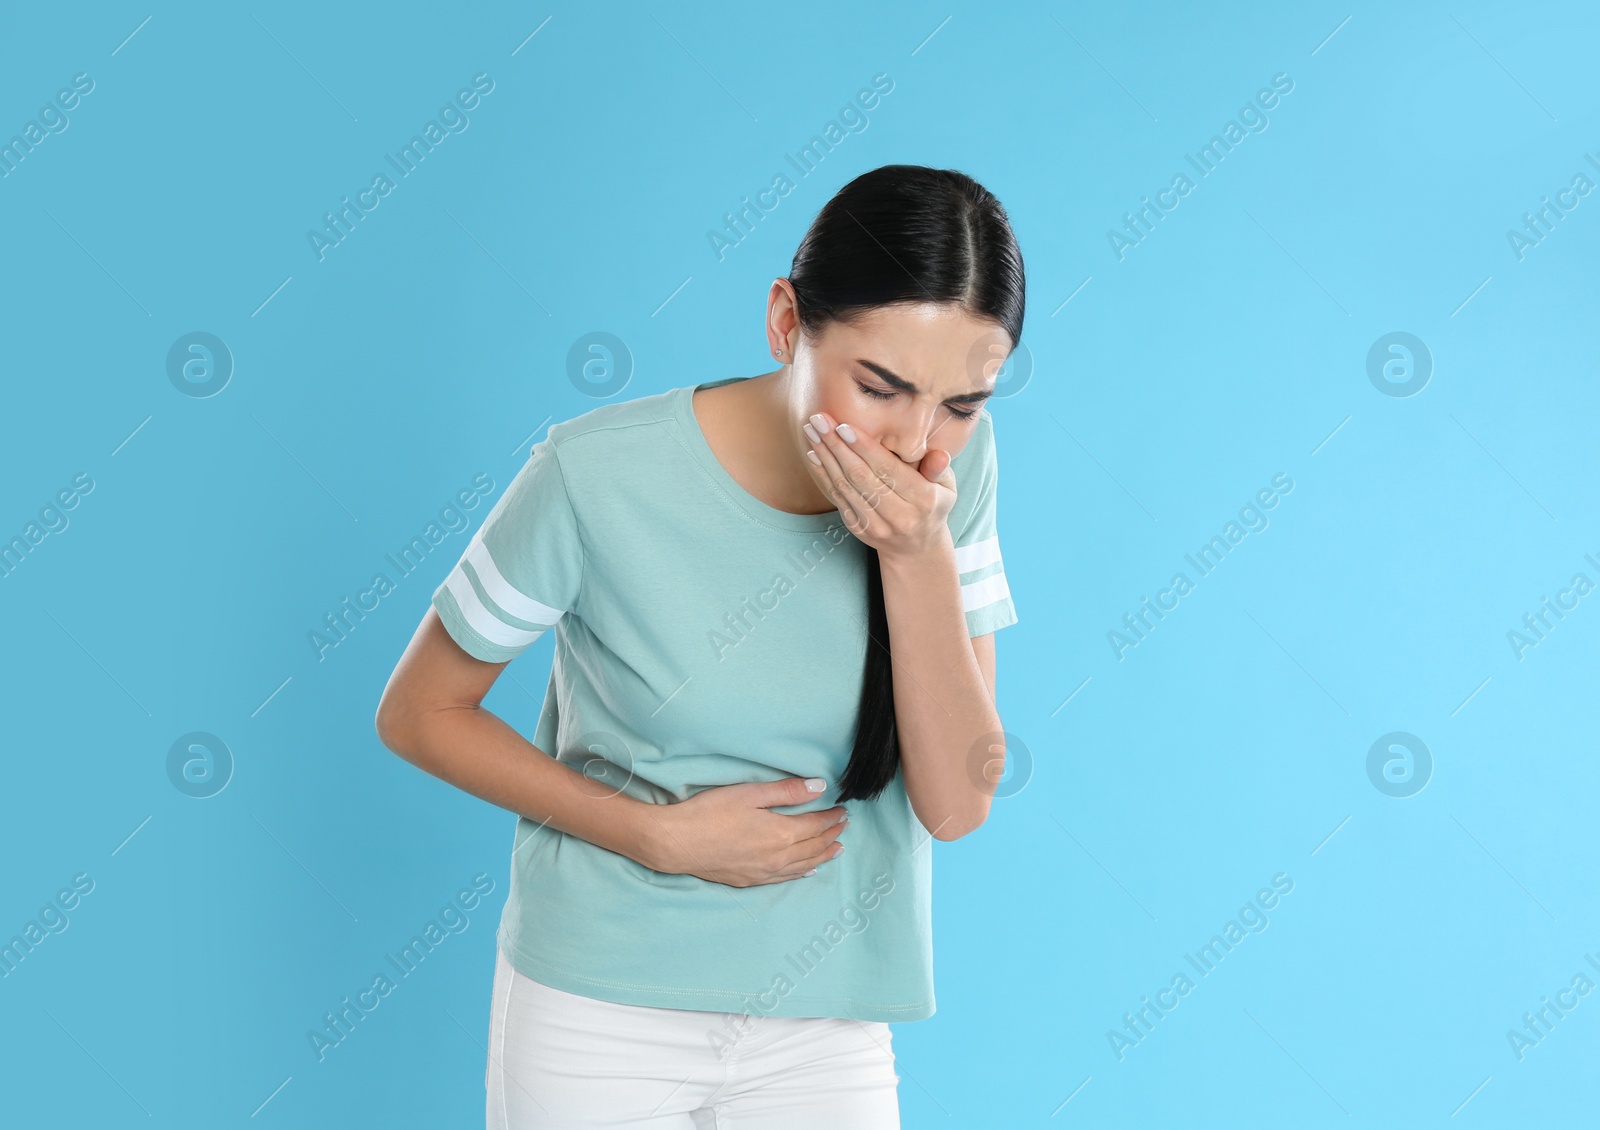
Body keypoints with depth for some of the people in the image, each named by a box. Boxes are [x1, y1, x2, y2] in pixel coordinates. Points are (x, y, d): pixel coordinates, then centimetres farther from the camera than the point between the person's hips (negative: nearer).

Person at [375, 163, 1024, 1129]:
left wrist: (918, 554, -25)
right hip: (602, 1013, -2)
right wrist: (659, 835, -17)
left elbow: (958, 803, -12)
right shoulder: (600, 473, -19)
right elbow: (418, 713, -8)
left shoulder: (955, 463, -10)